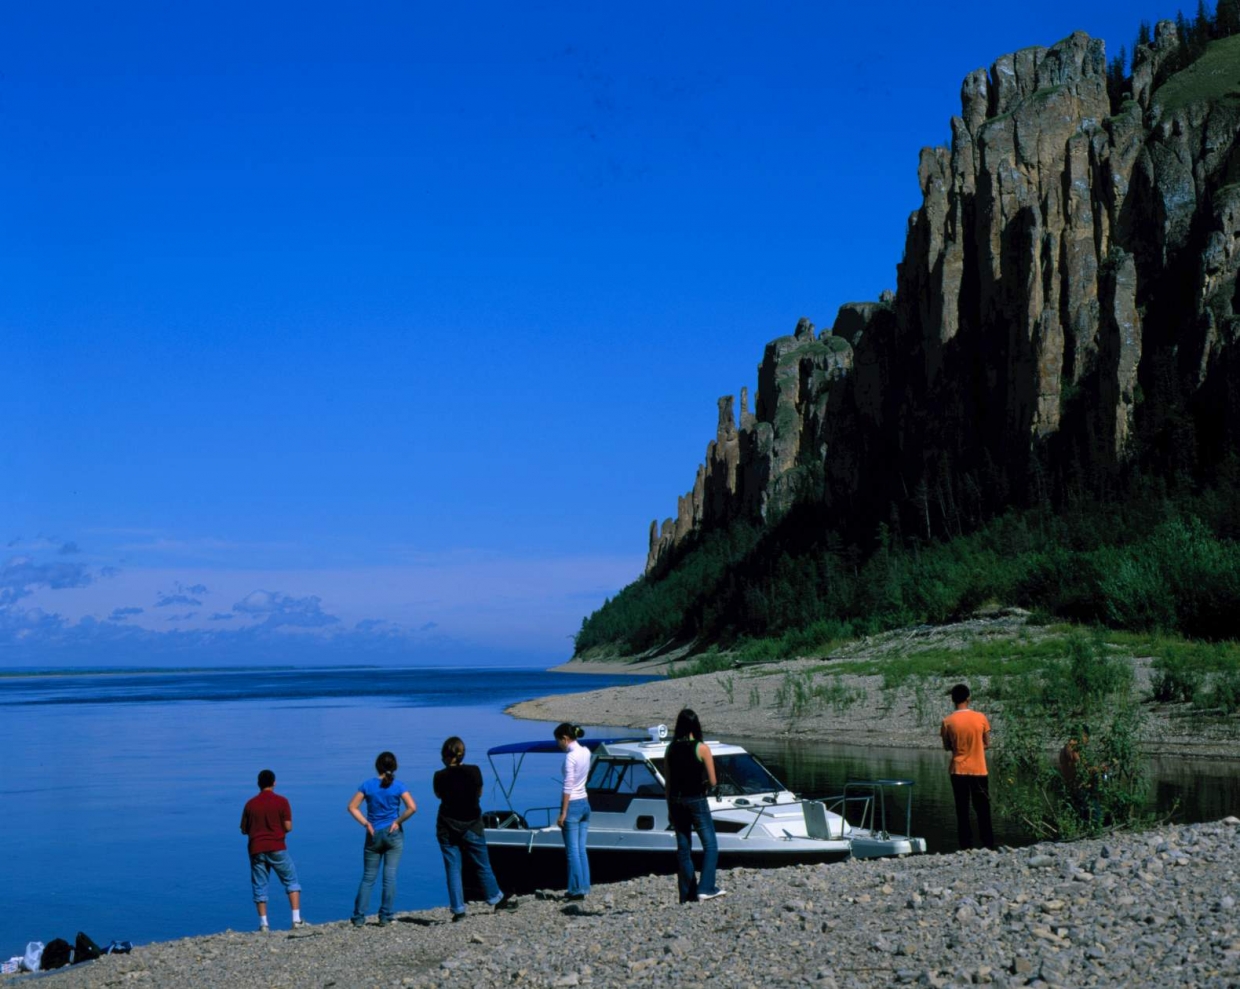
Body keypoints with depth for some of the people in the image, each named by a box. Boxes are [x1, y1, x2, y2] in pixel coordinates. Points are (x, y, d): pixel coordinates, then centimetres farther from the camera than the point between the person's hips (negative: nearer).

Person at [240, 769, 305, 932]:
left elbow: (244, 830, 8)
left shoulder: (250, 804, 3)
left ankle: (263, 923, 3)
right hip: (277, 849, -2)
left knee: (260, 887, 8)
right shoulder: (281, 802, -4)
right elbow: (288, 827, -6)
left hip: (256, 850, 2)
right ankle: (297, 919, 0)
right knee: (291, 881, 9)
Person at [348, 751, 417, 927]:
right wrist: (398, 821, -3)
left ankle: (359, 918, 6)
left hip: (373, 835, 1)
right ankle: (385, 917, 2)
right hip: (393, 834, -1)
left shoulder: (367, 785, -1)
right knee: (390, 876, 2)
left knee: (368, 878, 9)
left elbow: (352, 807, -4)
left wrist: (366, 824, -1)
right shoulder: (398, 786, -5)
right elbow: (412, 808, -14)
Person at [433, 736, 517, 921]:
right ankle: (497, 899, 29)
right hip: (472, 826, 1)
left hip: (447, 828, -1)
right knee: (483, 866, 16)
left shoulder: (440, 776, -13)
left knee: (453, 869, 6)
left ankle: (458, 909, 4)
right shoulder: (474, 772, -10)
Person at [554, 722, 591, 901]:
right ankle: (583, 886, 14)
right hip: (585, 804, 8)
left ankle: (577, 890, 0)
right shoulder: (586, 752, 6)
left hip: (572, 805, -8)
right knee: (581, 849, 12)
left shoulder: (570, 757, -16)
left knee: (572, 850, -2)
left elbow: (568, 787, -18)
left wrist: (563, 813, -15)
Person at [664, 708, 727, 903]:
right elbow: (713, 781, -9)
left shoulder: (670, 749, 3)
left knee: (683, 847, 10)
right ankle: (705, 888, -8)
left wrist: (670, 807, 14)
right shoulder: (702, 748, -9)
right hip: (696, 800, -5)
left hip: (676, 801, 5)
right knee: (710, 844, 3)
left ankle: (687, 894, 12)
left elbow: (668, 782, 7)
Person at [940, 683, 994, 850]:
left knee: (962, 811, 6)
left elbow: (947, 747, 1)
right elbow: (987, 744, 1)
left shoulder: (948, 721, -8)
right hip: (979, 770, 0)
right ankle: (988, 845, 11)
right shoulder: (980, 717, -6)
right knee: (983, 810, 10)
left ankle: (966, 847, 3)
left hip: (958, 771, 0)